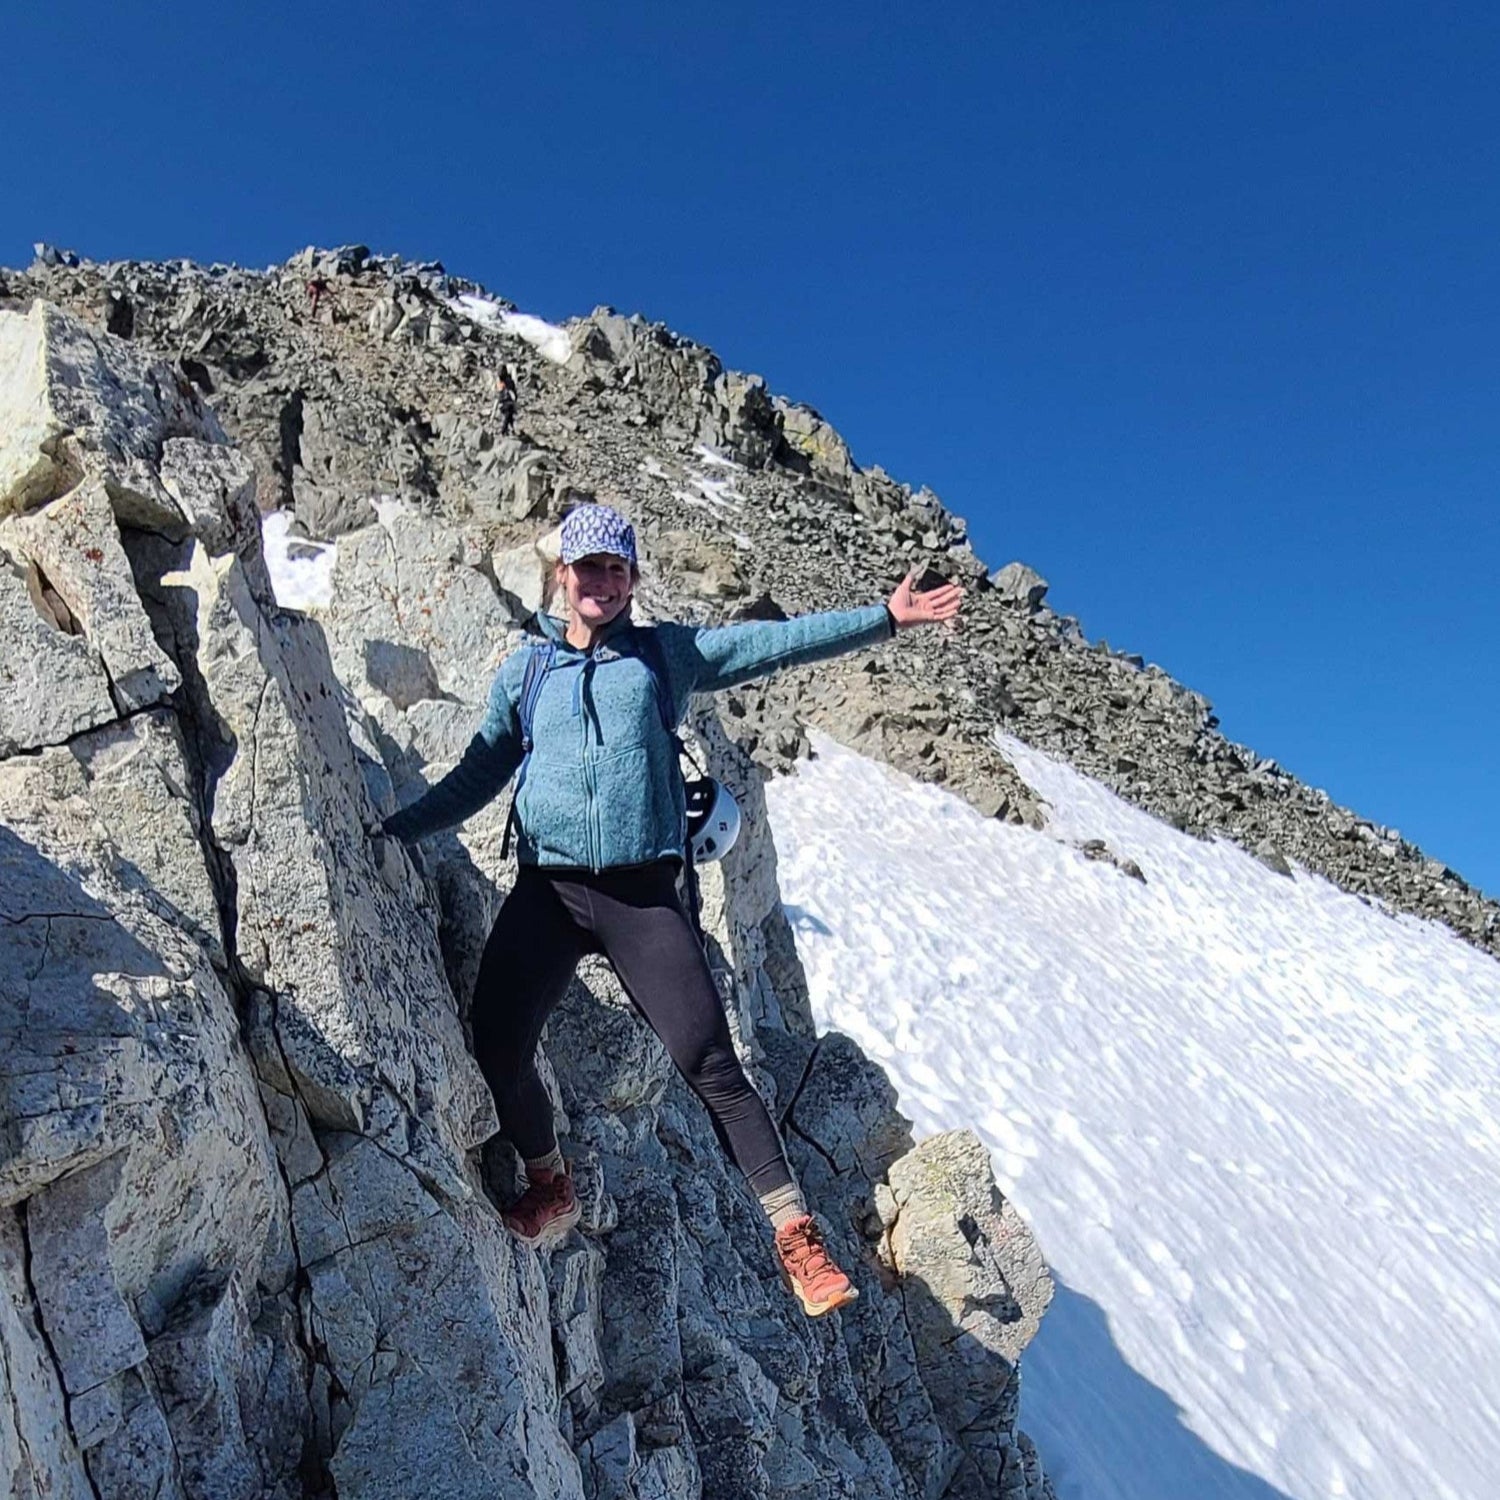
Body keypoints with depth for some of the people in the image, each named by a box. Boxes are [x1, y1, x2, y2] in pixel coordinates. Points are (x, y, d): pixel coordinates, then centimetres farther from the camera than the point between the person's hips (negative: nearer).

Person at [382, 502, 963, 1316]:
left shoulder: (664, 654, 10)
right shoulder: (525, 669, 14)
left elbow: (771, 641, 4)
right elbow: (478, 775, 19)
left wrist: (883, 617, -2)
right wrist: (391, 829, 11)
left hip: (642, 893, -2)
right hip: (545, 889, 2)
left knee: (710, 1063, -9)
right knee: (497, 1049, -4)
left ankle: (796, 1234, 1)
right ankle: (550, 1186, 25)